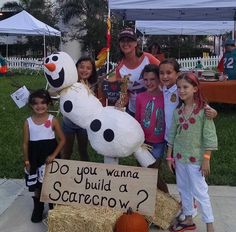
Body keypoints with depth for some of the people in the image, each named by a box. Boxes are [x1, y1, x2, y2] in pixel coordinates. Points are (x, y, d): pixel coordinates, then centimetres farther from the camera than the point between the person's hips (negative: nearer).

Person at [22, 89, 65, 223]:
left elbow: (62, 139, -6)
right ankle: (38, 209, 33)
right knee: (37, 186, 14)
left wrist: (54, 155, -14)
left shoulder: (53, 120, -9)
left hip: (50, 157, -1)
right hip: (35, 158, 2)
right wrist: (27, 161, -1)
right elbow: (25, 143, 1)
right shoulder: (28, 122, -4)